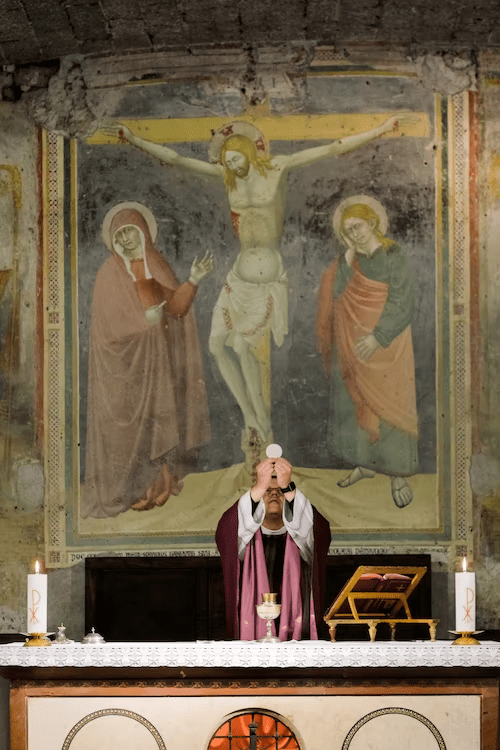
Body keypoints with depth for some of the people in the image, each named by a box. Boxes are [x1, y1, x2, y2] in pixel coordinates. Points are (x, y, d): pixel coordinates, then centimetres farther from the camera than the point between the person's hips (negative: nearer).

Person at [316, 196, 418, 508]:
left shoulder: (393, 255, -11)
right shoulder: (350, 259, 7)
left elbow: (401, 302, -16)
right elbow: (337, 293, -2)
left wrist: (378, 337, -20)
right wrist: (350, 254, -7)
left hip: (385, 341, -6)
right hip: (353, 343, 6)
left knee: (389, 405, -3)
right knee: (356, 403, 9)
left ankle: (399, 474, 2)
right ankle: (365, 463, 22)